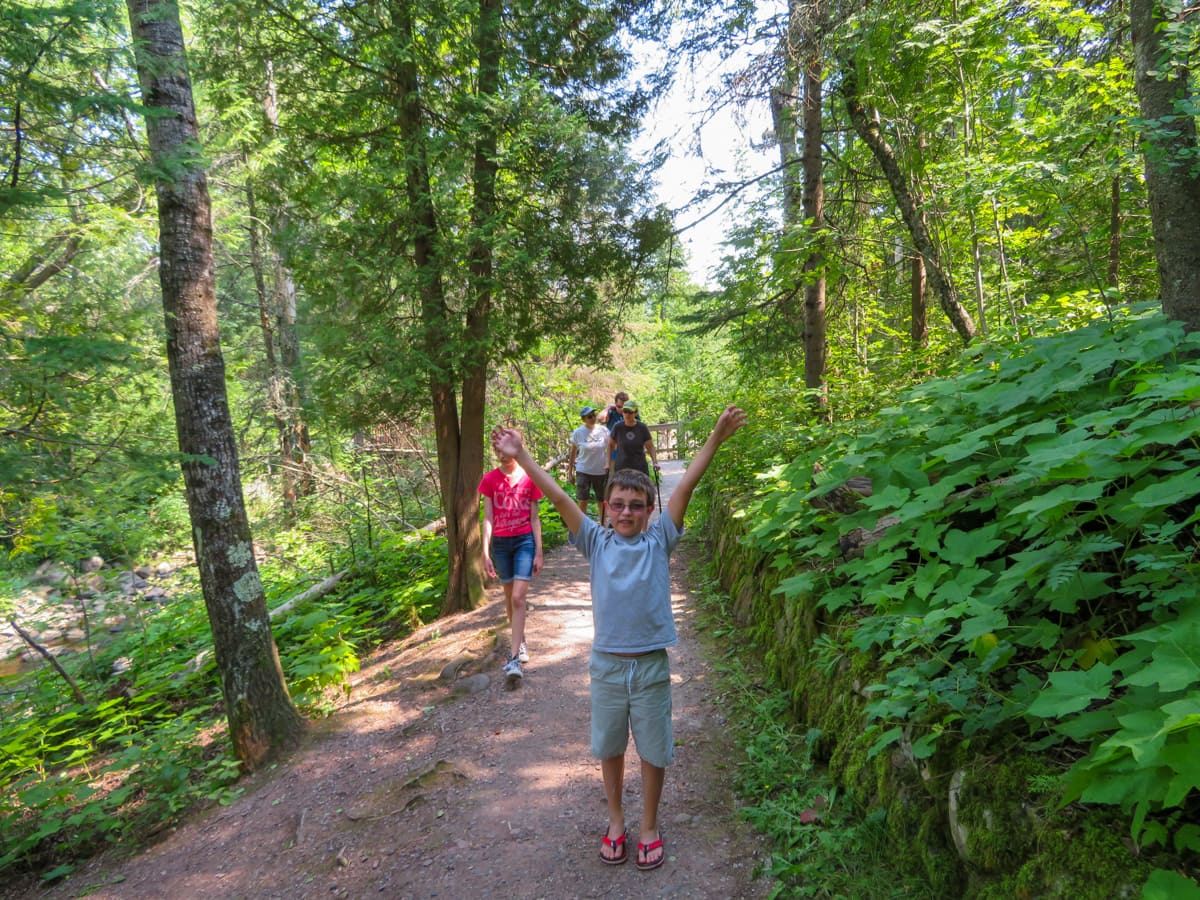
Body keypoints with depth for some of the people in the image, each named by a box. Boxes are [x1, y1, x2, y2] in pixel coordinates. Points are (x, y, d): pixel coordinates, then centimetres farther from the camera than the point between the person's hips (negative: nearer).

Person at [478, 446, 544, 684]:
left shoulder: (529, 478, -5)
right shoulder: (490, 480, -2)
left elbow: (534, 518, 0)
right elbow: (488, 518, -2)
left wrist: (539, 552, -1)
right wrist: (486, 553, -7)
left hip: (525, 541, -2)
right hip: (500, 543, 2)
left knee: (518, 597, -11)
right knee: (510, 596, 14)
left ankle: (514, 658, -11)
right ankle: (521, 641, 34)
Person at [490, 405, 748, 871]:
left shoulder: (659, 541, -5)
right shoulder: (596, 542, -3)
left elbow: (685, 487, -13)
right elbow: (558, 496, -8)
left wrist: (716, 438, -18)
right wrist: (520, 455, -11)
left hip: (652, 666, -1)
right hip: (606, 665, 1)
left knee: (653, 751, 14)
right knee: (609, 748, 19)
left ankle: (649, 826, 37)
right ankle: (615, 819, 42)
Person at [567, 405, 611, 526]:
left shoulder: (603, 430, -4)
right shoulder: (578, 433, -5)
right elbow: (572, 453, 3)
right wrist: (570, 471, 3)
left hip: (602, 471, 1)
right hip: (583, 471, -1)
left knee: (602, 500, 12)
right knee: (582, 500, -3)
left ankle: (602, 525, 27)